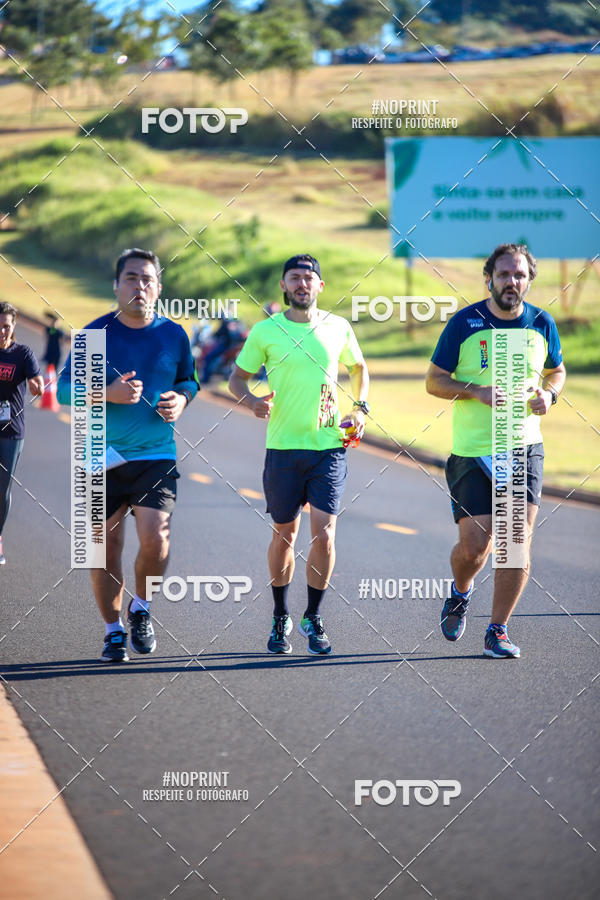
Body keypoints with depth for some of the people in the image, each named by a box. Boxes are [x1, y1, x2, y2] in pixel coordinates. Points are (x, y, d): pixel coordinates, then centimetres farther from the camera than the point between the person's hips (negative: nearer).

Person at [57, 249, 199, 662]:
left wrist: (181, 399, -4)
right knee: (105, 547, 3)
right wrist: (108, 393, -16)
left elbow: (188, 380, 19)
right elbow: (65, 388, 0)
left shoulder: (174, 334, 4)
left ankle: (141, 608, 14)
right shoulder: (95, 334, -2)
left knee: (155, 540, -15)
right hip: (104, 458, 0)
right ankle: (114, 630, 21)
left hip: (157, 457, 0)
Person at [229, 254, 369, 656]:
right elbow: (238, 377, 9)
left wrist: (361, 408, 8)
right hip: (283, 446, 0)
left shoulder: (338, 328, 5)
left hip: (330, 446, 0)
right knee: (285, 535, 8)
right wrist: (252, 400, -12)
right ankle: (281, 618, 26)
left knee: (324, 535, -8)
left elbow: (359, 368, 22)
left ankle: (313, 618, 9)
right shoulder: (265, 331, 0)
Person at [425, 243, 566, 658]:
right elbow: (434, 380, -1)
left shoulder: (542, 324, 3)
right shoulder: (464, 323, -5)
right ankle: (460, 592, 31)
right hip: (472, 452, -2)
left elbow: (556, 370, 20)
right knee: (474, 545, -5)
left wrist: (549, 394, -3)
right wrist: (477, 391, -18)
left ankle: (498, 632, 4)